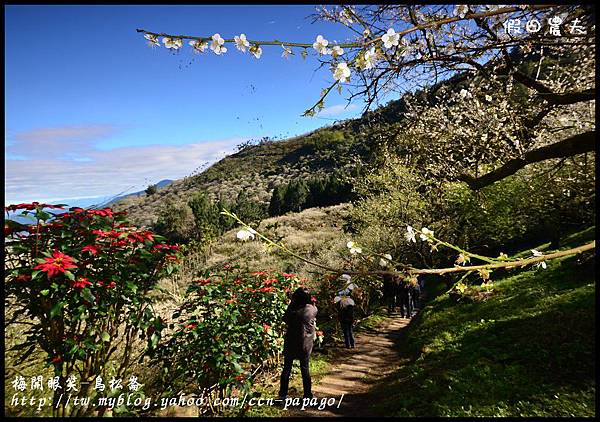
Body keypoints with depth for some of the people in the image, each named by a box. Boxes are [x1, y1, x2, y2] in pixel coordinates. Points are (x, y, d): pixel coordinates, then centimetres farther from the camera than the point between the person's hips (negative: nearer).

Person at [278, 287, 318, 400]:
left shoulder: (292, 310, -17)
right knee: (305, 369, 12)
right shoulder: (313, 309, -14)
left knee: (287, 368, 12)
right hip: (305, 345, 1)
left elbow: (285, 319, 2)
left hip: (290, 344, -1)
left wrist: (292, 303, -1)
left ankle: (282, 394, 19)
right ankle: (308, 395, 18)